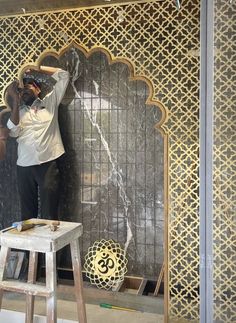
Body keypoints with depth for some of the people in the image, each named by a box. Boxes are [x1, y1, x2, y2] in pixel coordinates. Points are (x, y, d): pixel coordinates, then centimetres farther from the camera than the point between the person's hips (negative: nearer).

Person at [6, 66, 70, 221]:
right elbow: (14, 131, -1)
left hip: (48, 164, -3)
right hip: (24, 166, 3)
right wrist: (15, 100, 0)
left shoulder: (50, 102, 15)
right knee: (27, 212, 10)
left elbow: (64, 75, 12)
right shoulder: (18, 111, 20)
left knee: (49, 212, -2)